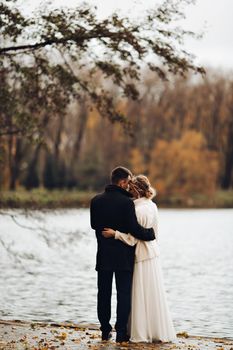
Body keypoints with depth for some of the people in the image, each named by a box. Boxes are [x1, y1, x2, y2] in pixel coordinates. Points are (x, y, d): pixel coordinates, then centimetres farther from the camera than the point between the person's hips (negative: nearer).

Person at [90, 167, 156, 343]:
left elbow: (94, 224, 10)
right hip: (123, 256, -4)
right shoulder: (126, 202, -15)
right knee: (124, 294, 3)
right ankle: (121, 332, 0)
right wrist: (150, 233, 0)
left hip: (103, 255, 4)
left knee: (104, 294, 11)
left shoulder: (96, 201, 1)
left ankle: (105, 331, 14)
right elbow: (134, 228, -16)